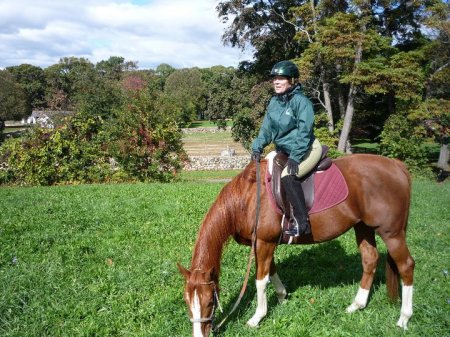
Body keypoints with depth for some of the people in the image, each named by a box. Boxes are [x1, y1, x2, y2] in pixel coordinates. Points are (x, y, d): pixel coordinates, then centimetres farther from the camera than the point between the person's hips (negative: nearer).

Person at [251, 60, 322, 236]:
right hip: (283, 150, 9)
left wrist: (295, 157, -27)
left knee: (288, 176, -31)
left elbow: (304, 131, -21)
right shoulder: (274, 102, 7)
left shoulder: (301, 101, -15)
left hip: (308, 149, -9)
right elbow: (266, 128, 8)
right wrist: (257, 147, -7)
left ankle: (301, 222, -25)